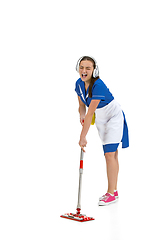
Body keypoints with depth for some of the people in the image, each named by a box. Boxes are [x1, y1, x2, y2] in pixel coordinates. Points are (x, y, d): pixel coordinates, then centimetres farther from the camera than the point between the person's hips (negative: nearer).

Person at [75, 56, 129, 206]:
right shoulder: (79, 84, -6)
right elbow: (82, 105, 8)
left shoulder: (98, 86, -31)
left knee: (110, 153, -13)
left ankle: (111, 193, -8)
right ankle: (113, 190, 16)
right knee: (111, 153, 10)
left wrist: (83, 137, -31)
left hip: (114, 118, -7)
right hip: (100, 119, 7)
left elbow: (90, 114, -32)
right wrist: (82, 116, -15)